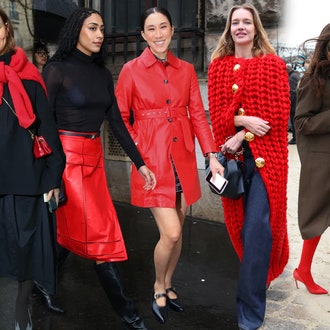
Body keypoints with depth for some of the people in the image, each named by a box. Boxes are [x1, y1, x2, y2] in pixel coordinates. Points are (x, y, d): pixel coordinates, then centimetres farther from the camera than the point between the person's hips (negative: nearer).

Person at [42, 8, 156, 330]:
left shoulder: (103, 74, 11)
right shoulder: (57, 69, -7)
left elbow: (116, 122, 11)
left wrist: (140, 163, 6)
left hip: (94, 157, 6)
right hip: (67, 156, -6)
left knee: (72, 229, 12)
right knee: (98, 233, -4)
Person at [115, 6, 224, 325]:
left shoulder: (186, 70, 7)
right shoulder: (132, 70, -3)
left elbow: (198, 115, 5)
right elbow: (119, 117, 3)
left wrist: (212, 156, -3)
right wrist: (137, 148, -6)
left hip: (183, 159, 4)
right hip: (152, 160, -4)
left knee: (177, 231, 11)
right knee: (170, 233, -9)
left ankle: (167, 286, 35)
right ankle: (158, 288, 20)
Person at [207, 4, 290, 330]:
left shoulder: (273, 65, 4)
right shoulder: (218, 66, 10)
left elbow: (279, 113, -5)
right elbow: (217, 113, 3)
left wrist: (242, 136, -12)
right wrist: (244, 120, -16)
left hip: (266, 154, -3)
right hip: (233, 154, 3)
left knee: (256, 226, -9)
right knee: (241, 224, 10)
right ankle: (258, 276, 34)